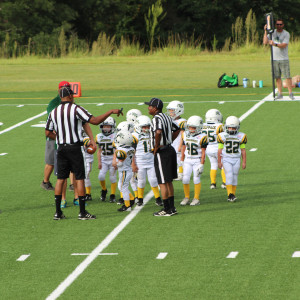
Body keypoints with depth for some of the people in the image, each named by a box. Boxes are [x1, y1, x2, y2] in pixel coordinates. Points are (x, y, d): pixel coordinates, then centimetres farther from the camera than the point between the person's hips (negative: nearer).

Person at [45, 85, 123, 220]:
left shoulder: (53, 112, 6)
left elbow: (48, 133, 12)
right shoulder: (76, 109, -10)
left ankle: (58, 212, 8)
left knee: (60, 179, 9)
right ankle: (82, 212, 1)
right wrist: (111, 112, -7)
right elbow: (95, 121, -15)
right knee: (80, 178, 1)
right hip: (74, 147, -5)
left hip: (61, 148, 5)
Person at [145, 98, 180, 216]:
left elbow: (158, 132, -34)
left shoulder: (157, 119, -16)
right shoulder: (167, 117, 12)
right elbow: (177, 130, 25)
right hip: (170, 150, 9)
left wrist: (156, 147, -21)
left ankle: (167, 209, 0)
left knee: (163, 183, -3)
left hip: (162, 153, -9)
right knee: (169, 181, 16)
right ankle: (171, 207, 21)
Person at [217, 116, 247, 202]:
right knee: (229, 175, -14)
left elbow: (243, 150, 6)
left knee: (234, 177, 4)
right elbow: (220, 150, 2)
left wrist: (244, 162, 4)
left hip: (236, 159, 2)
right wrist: (219, 162, 2)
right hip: (226, 159, -2)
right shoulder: (223, 136, -2)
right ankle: (230, 194, -17)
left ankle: (233, 195, 11)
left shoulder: (241, 136, 1)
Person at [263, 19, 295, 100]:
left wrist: (275, 44, -30)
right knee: (277, 77, 3)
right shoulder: (272, 33, 9)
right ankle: (280, 94, 8)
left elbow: (284, 45, -14)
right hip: (274, 59, 3)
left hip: (284, 59, -3)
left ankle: (290, 93, 0)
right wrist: (266, 32, -7)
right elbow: (265, 42, 1)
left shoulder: (286, 34, -2)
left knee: (287, 76, -6)